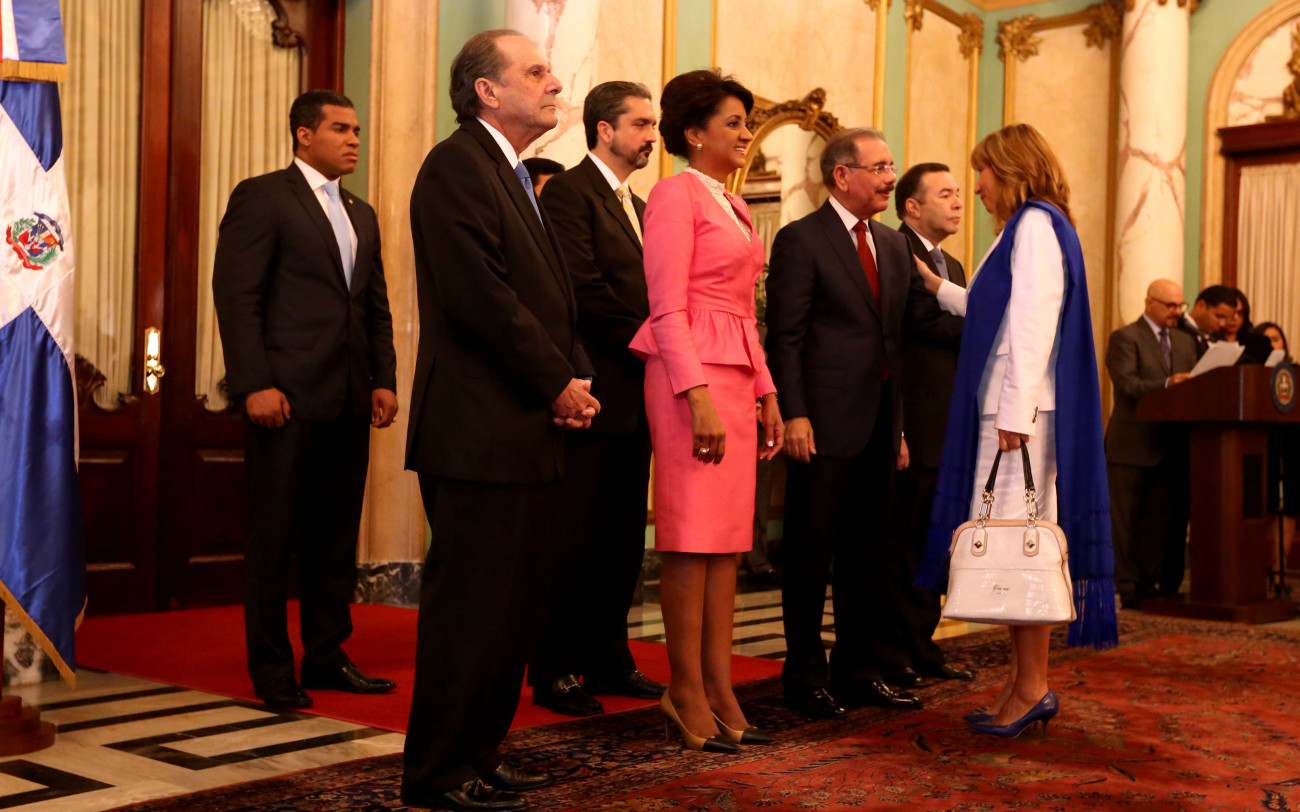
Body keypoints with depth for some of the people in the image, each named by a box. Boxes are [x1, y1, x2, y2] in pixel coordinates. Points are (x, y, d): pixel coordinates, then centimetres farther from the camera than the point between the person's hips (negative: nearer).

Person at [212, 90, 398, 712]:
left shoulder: (361, 214, 20)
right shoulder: (262, 197, -1)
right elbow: (236, 296, -9)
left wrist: (384, 380, 8)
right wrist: (255, 384, -16)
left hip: (349, 400, 7)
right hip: (287, 396, -7)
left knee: (337, 536, 10)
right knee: (275, 537, 0)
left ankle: (326, 656, 20)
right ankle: (272, 670, 9)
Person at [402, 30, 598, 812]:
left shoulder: (518, 179, 21)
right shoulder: (458, 166, -10)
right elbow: (481, 295, -19)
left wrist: (577, 377, 4)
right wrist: (559, 384, -12)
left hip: (532, 432, 10)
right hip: (482, 431, -10)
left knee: (513, 605, 14)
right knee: (470, 605, -3)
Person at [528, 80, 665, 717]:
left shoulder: (638, 207, 22)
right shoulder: (569, 192, -5)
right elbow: (584, 289, -15)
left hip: (636, 396, 8)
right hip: (594, 393, -8)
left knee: (623, 539, 11)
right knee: (575, 539, -3)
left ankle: (607, 660, 21)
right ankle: (554, 671, 5)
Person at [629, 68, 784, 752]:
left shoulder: (735, 207, 20)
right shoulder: (676, 194, -5)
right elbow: (667, 309, -13)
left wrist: (766, 394, 16)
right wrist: (698, 397, -20)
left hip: (736, 375, 8)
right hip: (691, 371, -8)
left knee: (727, 539, 7)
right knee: (692, 539, -5)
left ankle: (719, 689, 12)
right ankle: (686, 690, 3)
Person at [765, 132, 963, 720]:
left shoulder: (894, 245, 17)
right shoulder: (801, 240, -5)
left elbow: (900, 336, 18)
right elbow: (784, 336, -10)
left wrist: (900, 426, 14)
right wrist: (794, 414, -18)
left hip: (879, 426, 7)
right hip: (825, 425, -7)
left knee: (868, 553, 12)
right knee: (811, 553, 1)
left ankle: (859, 670, 23)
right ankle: (805, 676, 11)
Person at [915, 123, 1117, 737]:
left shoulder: (1036, 224, -8)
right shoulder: (1026, 228, 22)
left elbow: (1033, 323, -17)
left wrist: (1015, 411, -21)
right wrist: (935, 285, 34)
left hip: (1021, 410, -10)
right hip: (1004, 410, 10)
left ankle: (1032, 687, -3)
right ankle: (1023, 680, 12)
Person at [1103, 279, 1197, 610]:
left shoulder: (1185, 342, 19)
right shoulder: (1125, 337, -4)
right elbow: (1126, 384, -17)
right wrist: (1166, 384, -31)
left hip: (1172, 445, 6)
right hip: (1133, 444, -6)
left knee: (1161, 520, 8)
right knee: (1126, 521, -2)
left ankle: (1152, 585, 14)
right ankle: (1127, 587, 2)